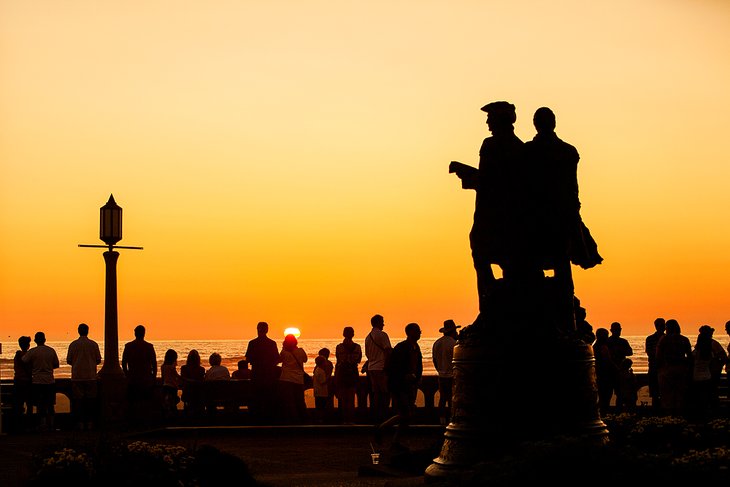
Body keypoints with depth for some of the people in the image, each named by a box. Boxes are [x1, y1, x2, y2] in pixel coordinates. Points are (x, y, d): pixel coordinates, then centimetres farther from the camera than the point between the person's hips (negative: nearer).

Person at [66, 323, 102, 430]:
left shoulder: (73, 344, -2)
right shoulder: (93, 344, -1)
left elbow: (68, 360, 2)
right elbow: (98, 360, 4)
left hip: (77, 376, 0)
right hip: (91, 376, 0)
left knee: (77, 400, 3)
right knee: (90, 399, 5)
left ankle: (80, 422, -1)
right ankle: (90, 422, 3)